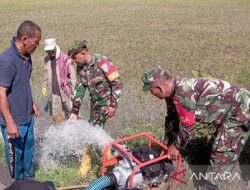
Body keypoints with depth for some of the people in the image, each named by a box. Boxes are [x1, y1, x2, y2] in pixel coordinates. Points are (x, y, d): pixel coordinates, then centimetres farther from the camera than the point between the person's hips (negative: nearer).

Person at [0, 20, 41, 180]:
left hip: (27, 116, 8)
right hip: (14, 120, -8)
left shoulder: (26, 56, 1)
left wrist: (32, 103, 22)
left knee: (28, 150, 22)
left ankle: (29, 180, 42)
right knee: (15, 154, 11)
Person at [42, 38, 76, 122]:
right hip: (53, 90, 5)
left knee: (69, 110, 3)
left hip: (64, 89, -5)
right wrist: (44, 86, 17)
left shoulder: (65, 59, -15)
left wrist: (74, 90, -12)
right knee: (56, 110, 14)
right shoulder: (47, 59, 2)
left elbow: (72, 76, -12)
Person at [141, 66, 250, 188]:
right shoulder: (172, 91, 0)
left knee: (222, 153, -5)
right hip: (230, 109, 9)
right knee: (224, 152, 20)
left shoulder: (183, 92, -31)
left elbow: (187, 125, -24)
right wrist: (167, 145, 16)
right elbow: (172, 119, 12)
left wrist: (175, 147, -8)